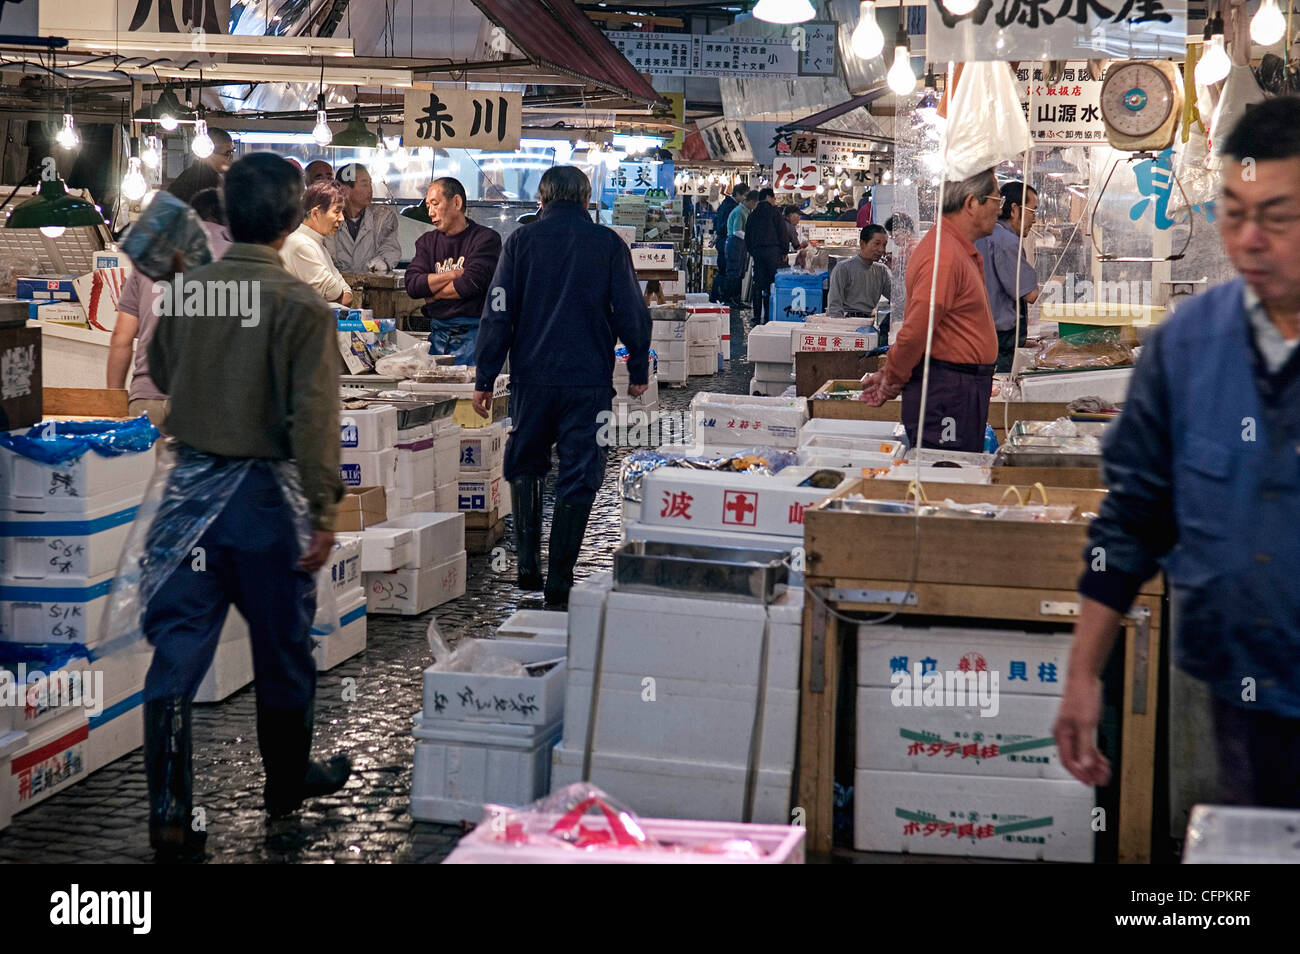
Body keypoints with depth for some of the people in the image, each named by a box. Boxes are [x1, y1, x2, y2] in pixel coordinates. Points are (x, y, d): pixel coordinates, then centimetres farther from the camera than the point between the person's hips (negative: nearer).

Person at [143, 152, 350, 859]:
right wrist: (324, 512, -13)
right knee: (282, 647, 15)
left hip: (190, 483, 3)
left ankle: (169, 817, 1)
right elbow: (314, 417, -17)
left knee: (177, 651, 4)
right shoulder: (299, 305, -14)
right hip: (264, 491, -3)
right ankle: (287, 781, 33)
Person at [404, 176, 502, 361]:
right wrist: (455, 273, -5)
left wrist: (434, 295, 1)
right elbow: (412, 285, 2)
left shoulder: (486, 238, -1)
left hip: (472, 334, -4)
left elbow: (471, 284, -13)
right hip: (438, 334, 4)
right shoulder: (427, 241, 16)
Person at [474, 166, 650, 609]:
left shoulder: (522, 240, 1)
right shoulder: (608, 244, 1)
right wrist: (638, 370, 13)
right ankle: (559, 580, 2)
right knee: (578, 475, 4)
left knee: (525, 464, 19)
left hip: (532, 376, 1)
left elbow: (498, 313, -1)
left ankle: (527, 564, 12)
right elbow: (632, 313, 1)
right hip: (589, 378, -1)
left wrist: (484, 379, 3)